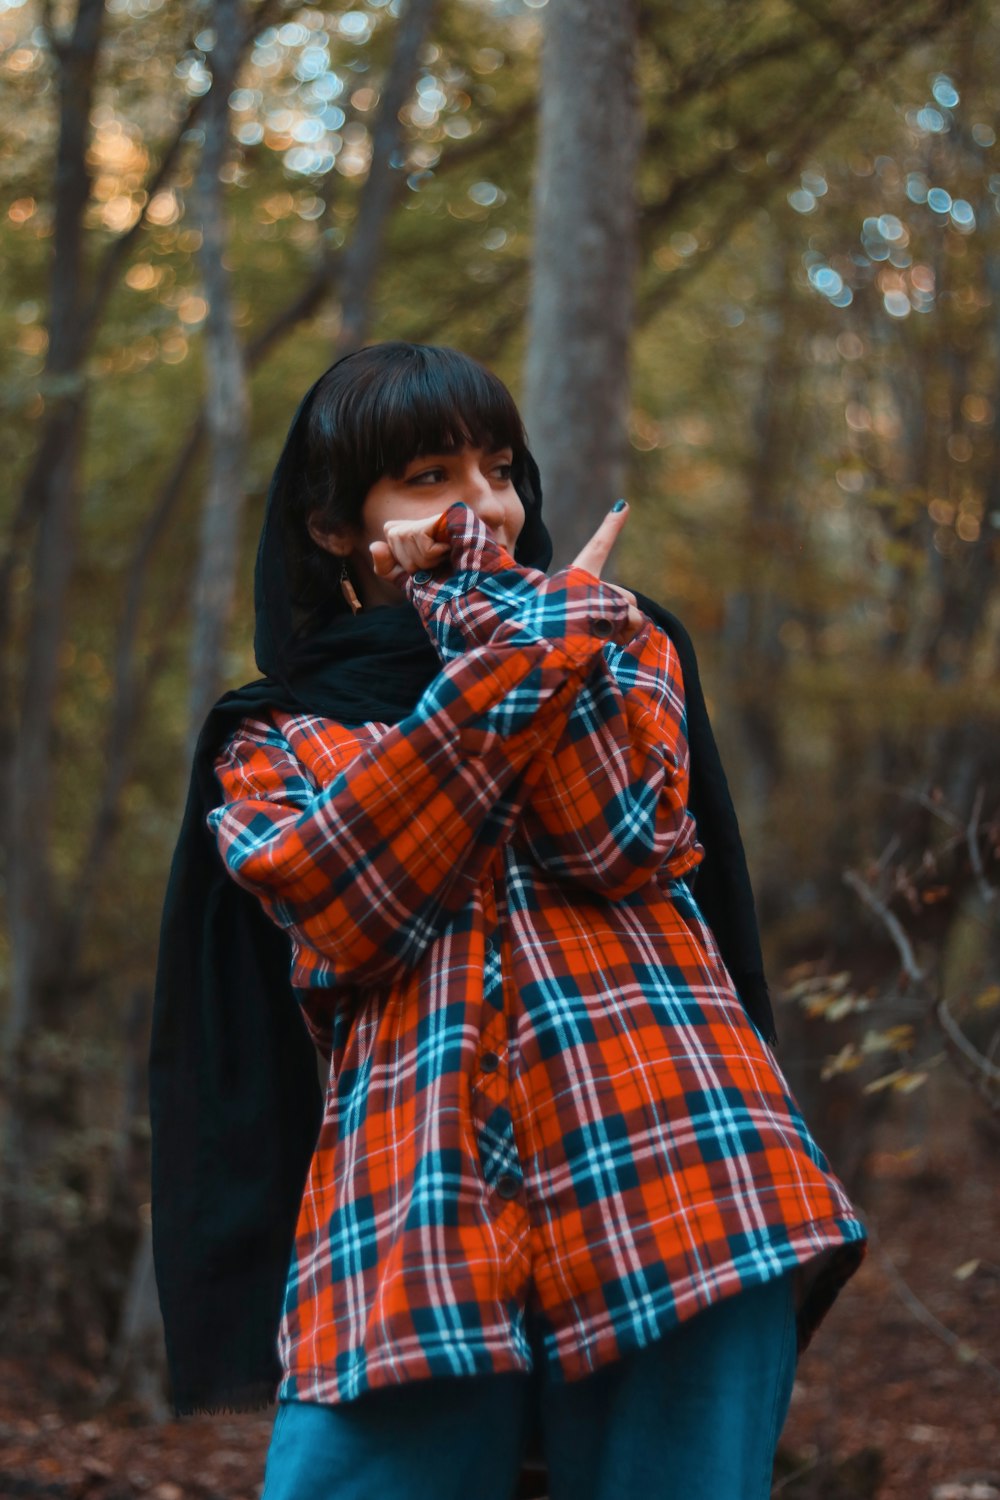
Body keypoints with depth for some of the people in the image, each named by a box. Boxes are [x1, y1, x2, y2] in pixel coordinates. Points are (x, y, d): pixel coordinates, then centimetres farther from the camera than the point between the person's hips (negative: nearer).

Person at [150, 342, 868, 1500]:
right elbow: (343, 908, -5)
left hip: (665, 1187, 1)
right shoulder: (274, 742, 17)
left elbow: (625, 842, 0)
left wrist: (496, 615, 0)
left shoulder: (620, 645, 20)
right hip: (411, 1223, 0)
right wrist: (514, 654, -5)